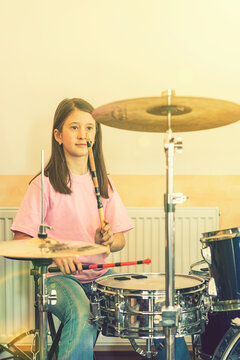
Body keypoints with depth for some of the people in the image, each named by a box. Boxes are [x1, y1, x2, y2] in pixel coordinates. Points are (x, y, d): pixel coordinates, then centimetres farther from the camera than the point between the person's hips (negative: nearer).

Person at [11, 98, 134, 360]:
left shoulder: (103, 183, 11)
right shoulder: (45, 183, -3)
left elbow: (120, 240, 12)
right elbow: (22, 239, -5)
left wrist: (108, 240, -11)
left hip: (100, 273, 5)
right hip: (59, 276, -4)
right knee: (83, 316, -33)